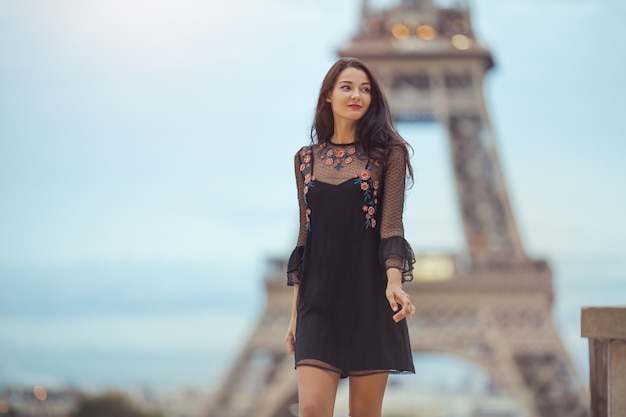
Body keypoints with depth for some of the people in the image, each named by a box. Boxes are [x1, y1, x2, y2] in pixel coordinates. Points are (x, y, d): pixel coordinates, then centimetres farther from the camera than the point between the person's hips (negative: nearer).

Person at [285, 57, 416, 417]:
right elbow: (305, 235, 14)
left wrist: (394, 282, -25)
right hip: (319, 299, 2)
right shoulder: (306, 159, 12)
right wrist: (296, 311, 11)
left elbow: (391, 222, -8)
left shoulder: (388, 152, 2)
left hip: (370, 295, -2)